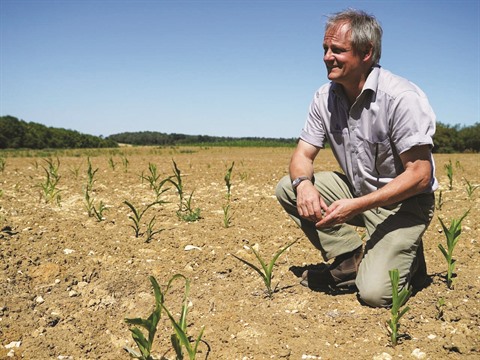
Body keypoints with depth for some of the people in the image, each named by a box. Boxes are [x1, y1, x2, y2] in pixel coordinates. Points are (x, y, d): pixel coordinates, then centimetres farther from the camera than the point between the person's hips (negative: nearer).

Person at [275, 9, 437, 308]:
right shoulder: (326, 97, -4)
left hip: (404, 202, -6)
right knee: (288, 187, -13)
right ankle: (352, 258, -3)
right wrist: (304, 183, -27)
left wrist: (356, 206, -31)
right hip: (357, 191, 6)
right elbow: (303, 153, -2)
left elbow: (420, 175, -24)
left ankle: (408, 258, 13)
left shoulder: (402, 98, -24)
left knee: (376, 292, -22)